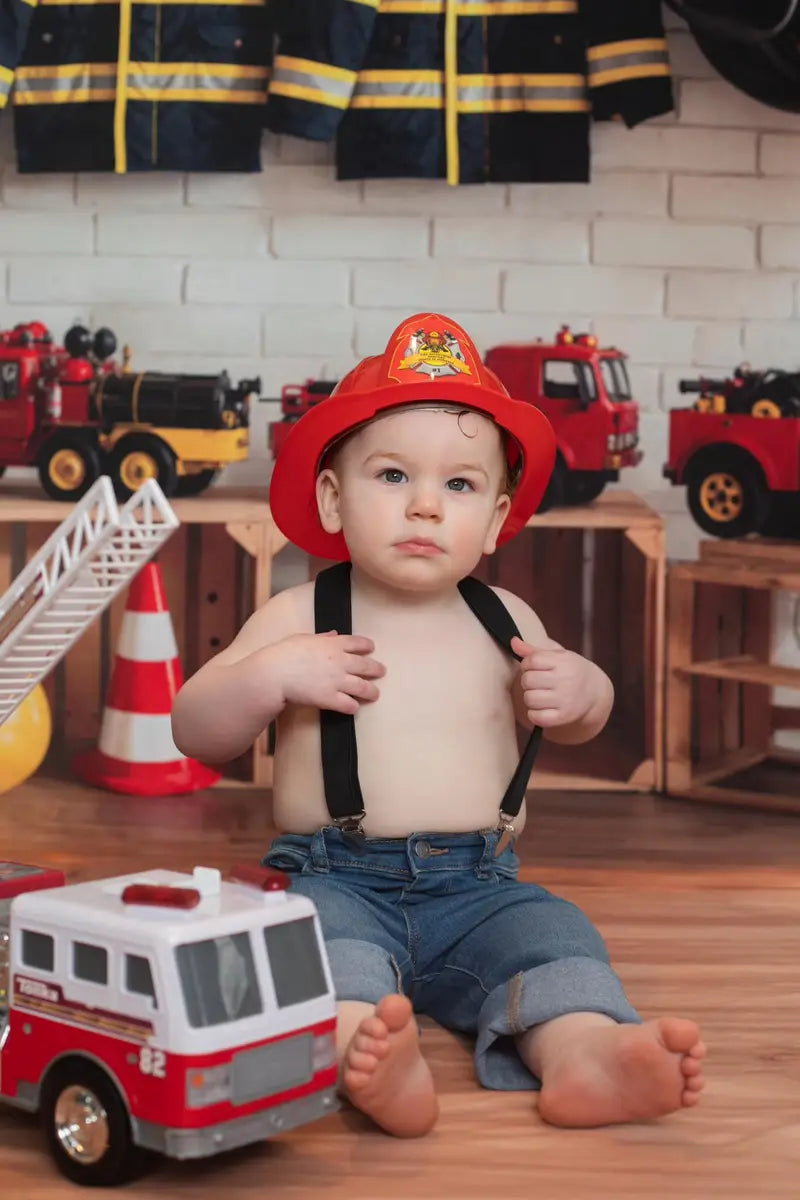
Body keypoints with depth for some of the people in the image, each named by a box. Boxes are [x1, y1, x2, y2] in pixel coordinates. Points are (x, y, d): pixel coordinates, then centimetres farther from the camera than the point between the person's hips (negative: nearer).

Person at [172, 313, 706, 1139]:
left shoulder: (504, 621, 10)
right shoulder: (299, 617, 3)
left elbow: (569, 727, 25)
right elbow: (194, 732, 2)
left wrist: (582, 691, 0)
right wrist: (272, 673, -16)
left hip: (476, 886, 3)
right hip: (337, 877, -3)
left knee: (553, 935, -23)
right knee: (323, 931, -33)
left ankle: (584, 1053, -49)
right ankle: (364, 1052, -59)